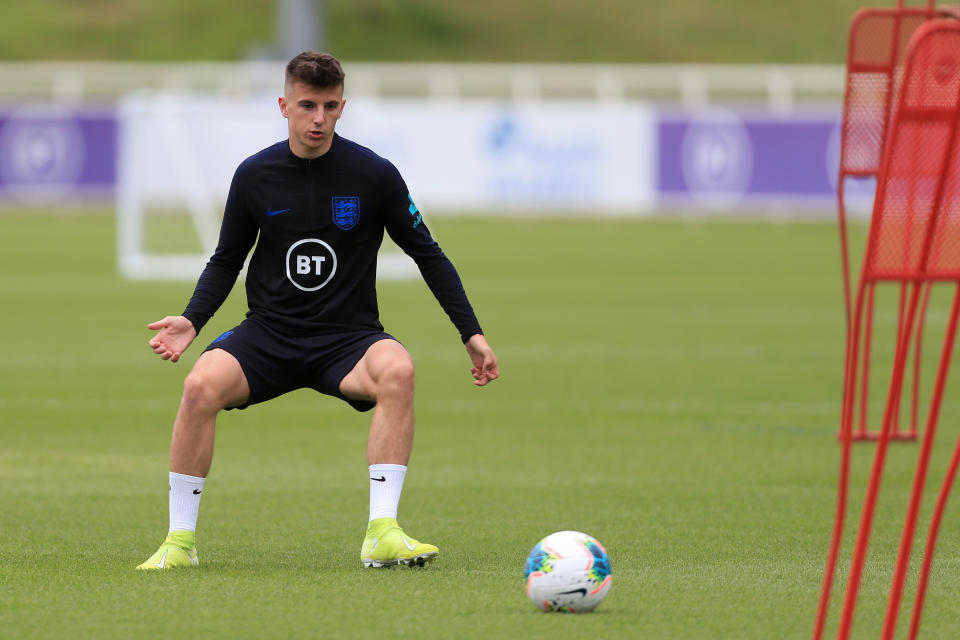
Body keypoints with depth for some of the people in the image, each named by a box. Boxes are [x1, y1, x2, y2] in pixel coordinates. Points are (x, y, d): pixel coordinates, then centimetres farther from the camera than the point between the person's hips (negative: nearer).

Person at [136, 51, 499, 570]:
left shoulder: (373, 175, -5)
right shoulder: (255, 176, 0)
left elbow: (427, 255, 6)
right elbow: (226, 260, 13)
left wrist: (471, 333, 2)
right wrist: (192, 321, -4)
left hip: (348, 338, -1)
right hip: (268, 333, 1)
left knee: (397, 370, -36)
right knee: (202, 385, -29)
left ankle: (382, 533, -32)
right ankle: (179, 541, -15)